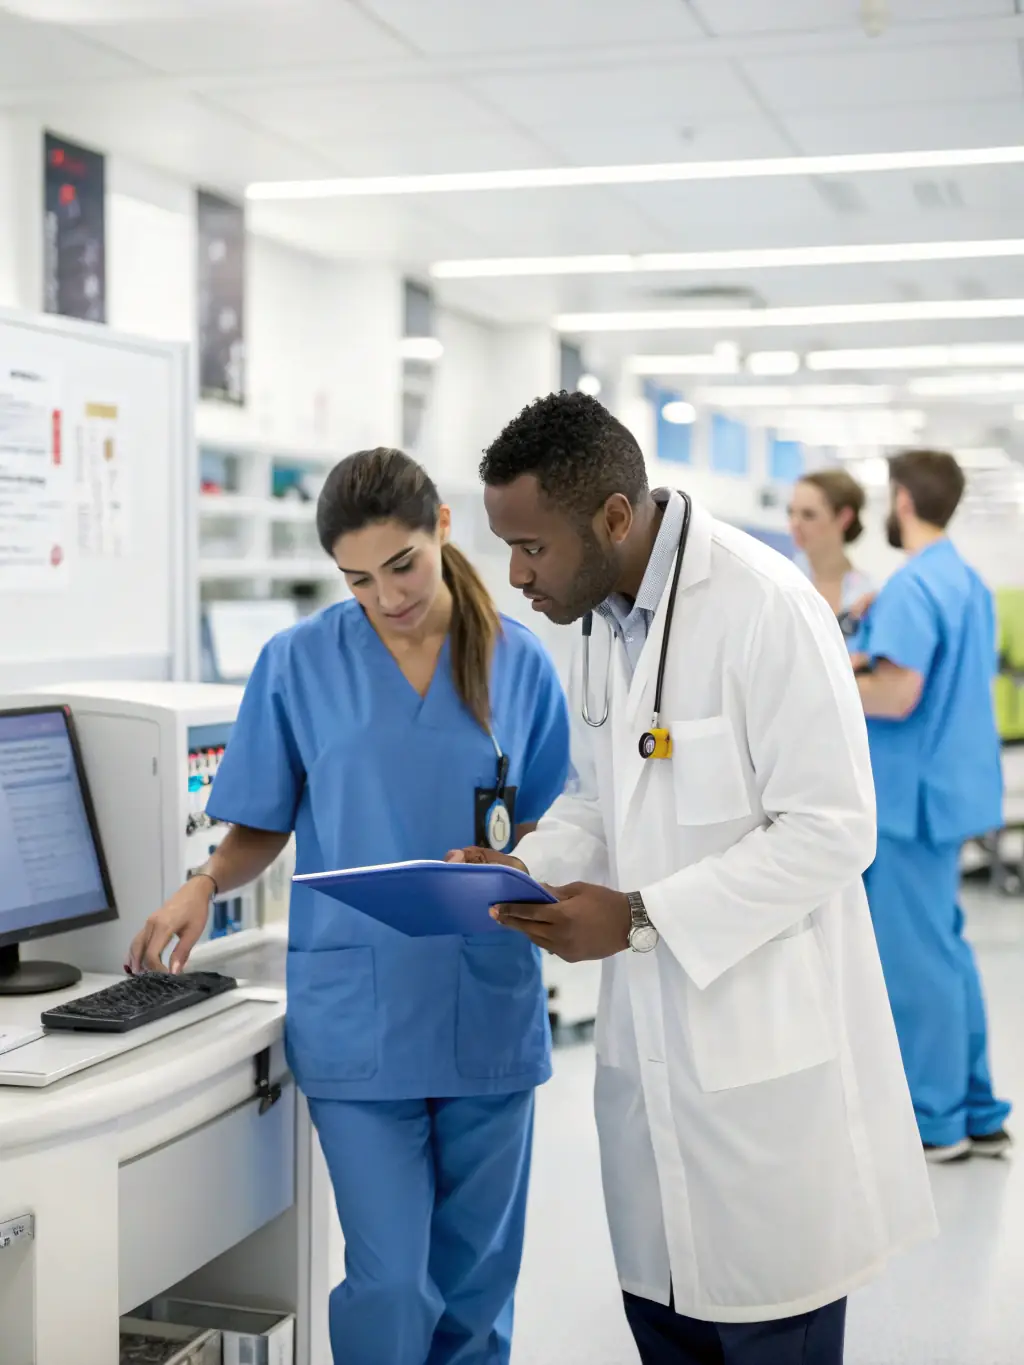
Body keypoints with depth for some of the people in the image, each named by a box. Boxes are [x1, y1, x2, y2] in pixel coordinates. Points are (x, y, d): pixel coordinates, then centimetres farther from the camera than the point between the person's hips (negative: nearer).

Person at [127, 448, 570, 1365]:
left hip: (490, 1005, 2)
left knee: (477, 1275, 13)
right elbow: (263, 827, 6)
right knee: (390, 1282, -5)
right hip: (358, 1010, -2)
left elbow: (547, 825, 8)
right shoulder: (300, 664, -1)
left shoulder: (517, 660, 3)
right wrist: (207, 885, -13)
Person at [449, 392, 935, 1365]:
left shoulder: (765, 608, -18)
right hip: (649, 1043, 7)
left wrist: (640, 917, -21)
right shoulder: (604, 619, 7)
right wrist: (523, 868, -1)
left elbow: (831, 828, -19)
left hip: (764, 1054, -7)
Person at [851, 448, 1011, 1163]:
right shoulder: (969, 582, 12)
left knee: (913, 957, 0)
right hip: (952, 785, 9)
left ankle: (933, 1122, 9)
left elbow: (897, 696, -25)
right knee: (946, 948, 15)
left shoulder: (911, 587, -18)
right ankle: (977, 1114, 21)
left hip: (913, 795, -9)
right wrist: (866, 656, 9)